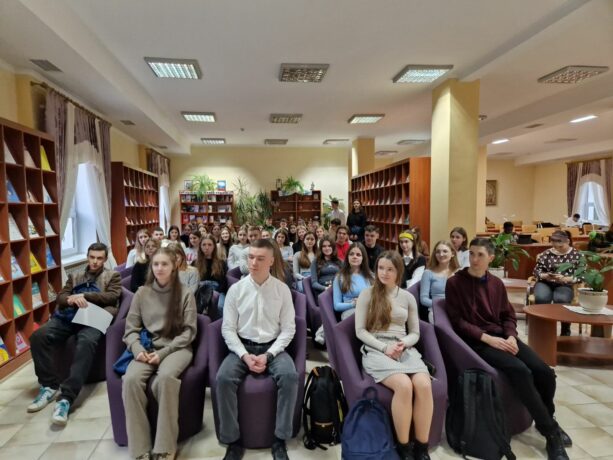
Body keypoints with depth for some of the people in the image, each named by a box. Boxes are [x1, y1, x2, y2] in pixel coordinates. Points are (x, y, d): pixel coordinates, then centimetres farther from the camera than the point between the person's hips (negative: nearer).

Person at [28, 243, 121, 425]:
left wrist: (84, 296, -8)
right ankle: (50, 386, -11)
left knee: (87, 342, -37)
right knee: (38, 336, -24)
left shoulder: (113, 276, 18)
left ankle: (66, 397, -39)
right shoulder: (74, 276, 29)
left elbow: (112, 296, 0)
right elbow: (60, 297, 16)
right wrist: (71, 299, -9)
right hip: (68, 317, 5)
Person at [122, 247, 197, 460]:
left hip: (176, 348, -3)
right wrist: (138, 350, -12)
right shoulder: (142, 293, 7)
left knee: (165, 378, -34)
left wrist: (163, 353, -14)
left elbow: (188, 331, -3)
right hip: (147, 348, 3)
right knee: (130, 380, -28)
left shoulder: (185, 293, -2)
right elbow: (131, 329, 9)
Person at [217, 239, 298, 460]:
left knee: (290, 377, -28)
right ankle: (233, 440, -7)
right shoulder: (236, 289, -1)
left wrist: (268, 355, -14)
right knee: (223, 379, -27)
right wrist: (245, 355, -15)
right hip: (242, 347, 1)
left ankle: (280, 439, -9)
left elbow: (288, 329, -2)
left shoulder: (282, 289, -2)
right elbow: (228, 329, -1)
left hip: (273, 347, 0)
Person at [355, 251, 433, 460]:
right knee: (404, 385, -32)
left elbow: (415, 333, 15)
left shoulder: (408, 297, 14)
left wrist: (404, 343, -8)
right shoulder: (367, 294, 4)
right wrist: (384, 347, -13)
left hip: (405, 350, 3)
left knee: (424, 384, -28)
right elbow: (360, 331, 0)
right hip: (376, 350, -3)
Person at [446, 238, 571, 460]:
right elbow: (457, 321, -9)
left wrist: (511, 337, -6)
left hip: (502, 336, 6)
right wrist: (487, 338, -18)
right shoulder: (455, 283, -6)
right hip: (477, 341, -5)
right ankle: (551, 432, -8)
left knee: (545, 372, -12)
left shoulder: (496, 283, 12)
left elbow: (509, 316, 14)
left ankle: (546, 421, 18)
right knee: (521, 372, -27)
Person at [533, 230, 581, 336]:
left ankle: (565, 331, -10)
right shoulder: (547, 253, 6)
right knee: (541, 298, -33)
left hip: (564, 285, -1)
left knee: (561, 300, -34)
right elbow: (536, 270, 7)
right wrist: (544, 275, -16)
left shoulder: (576, 255, 4)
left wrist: (564, 279, -19)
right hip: (545, 283, 1)